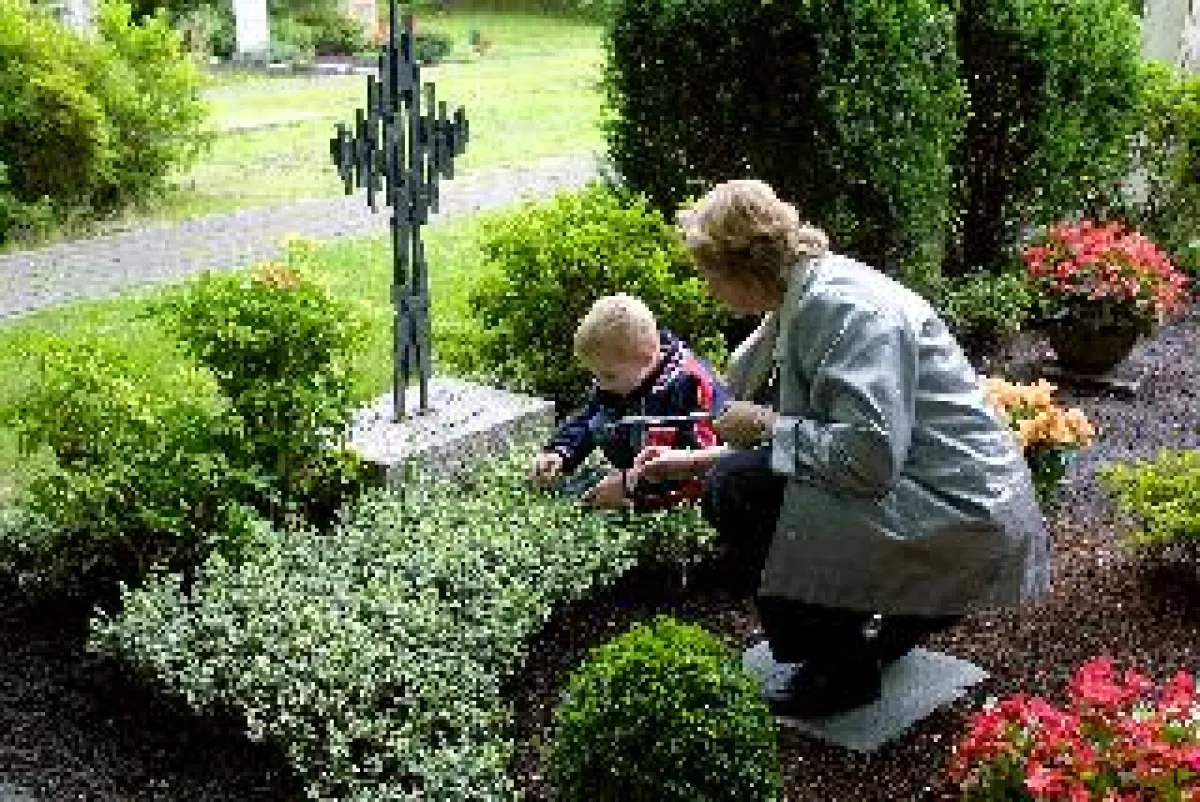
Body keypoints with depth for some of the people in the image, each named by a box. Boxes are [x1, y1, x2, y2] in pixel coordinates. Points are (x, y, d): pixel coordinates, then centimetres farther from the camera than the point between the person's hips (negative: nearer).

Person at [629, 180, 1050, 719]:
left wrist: (766, 424, -15)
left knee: (739, 488, -16)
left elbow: (868, 456, -30)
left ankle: (841, 670, 0)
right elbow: (824, 437, 19)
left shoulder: (850, 307, -20)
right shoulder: (805, 300, 9)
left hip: (962, 518, -10)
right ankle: (880, 626, 18)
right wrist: (693, 461, 20)